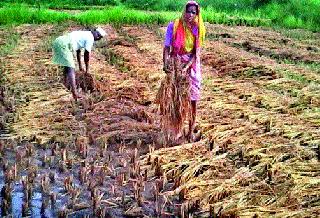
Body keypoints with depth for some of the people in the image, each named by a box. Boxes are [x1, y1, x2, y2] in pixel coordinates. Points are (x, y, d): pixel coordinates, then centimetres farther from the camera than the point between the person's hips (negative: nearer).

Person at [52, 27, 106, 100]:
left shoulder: (84, 34, 27)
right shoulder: (90, 38, 0)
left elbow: (78, 51, 34)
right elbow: (86, 54, 1)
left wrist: (80, 65, 40)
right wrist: (87, 69, 11)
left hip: (57, 41, 10)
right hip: (64, 45, -10)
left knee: (67, 64, 27)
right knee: (71, 68, -11)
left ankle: (66, 84, 36)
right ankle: (74, 93, -19)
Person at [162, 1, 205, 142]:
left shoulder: (198, 29, -5)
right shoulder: (173, 26, -9)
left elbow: (196, 52, -9)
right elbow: (166, 47, -10)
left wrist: (186, 67, -23)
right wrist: (165, 64, -26)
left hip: (192, 67, 1)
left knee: (192, 100, 4)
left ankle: (191, 131, 17)